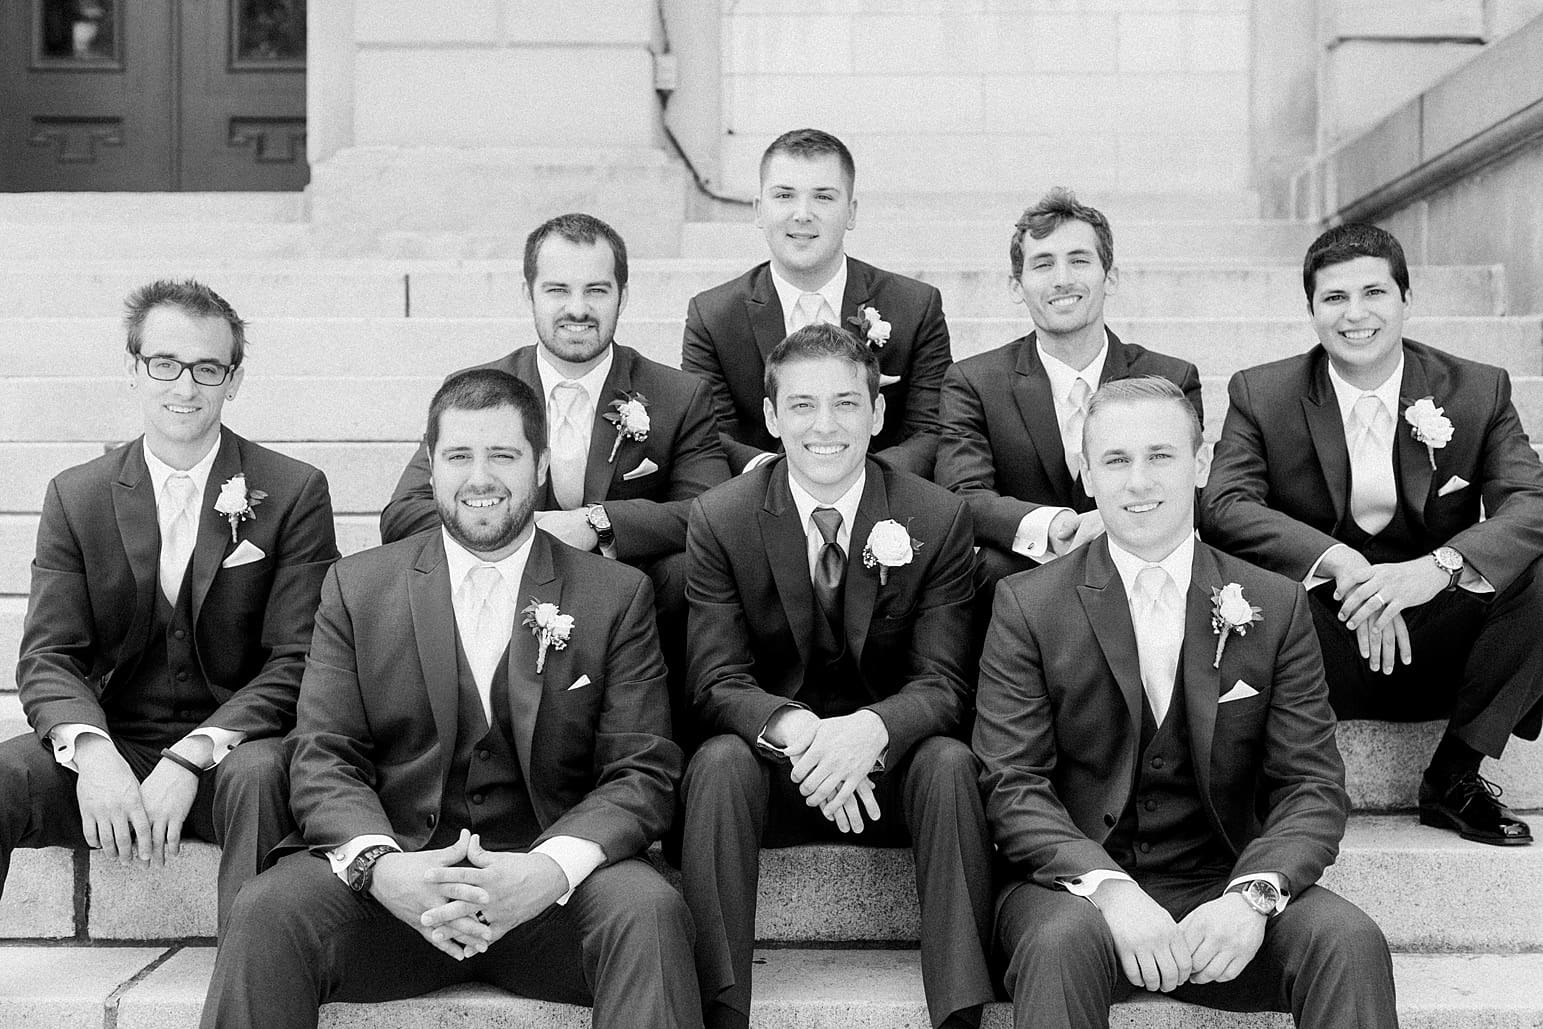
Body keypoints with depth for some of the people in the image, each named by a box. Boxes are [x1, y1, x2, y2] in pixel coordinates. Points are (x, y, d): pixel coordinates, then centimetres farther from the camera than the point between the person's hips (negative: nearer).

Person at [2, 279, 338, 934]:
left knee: (258, 776, -35)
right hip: (112, 750, 3)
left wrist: (190, 758, -22)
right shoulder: (75, 496, 7)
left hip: (235, 749, -2)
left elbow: (296, 661, -8)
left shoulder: (294, 493, -2)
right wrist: (92, 751, -22)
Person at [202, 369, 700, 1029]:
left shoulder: (617, 595, 6)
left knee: (649, 911, -31)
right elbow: (323, 759, 3)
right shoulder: (356, 587, 10)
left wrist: (552, 868, -21)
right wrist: (379, 864, -19)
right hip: (396, 875, 1)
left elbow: (642, 773, -1)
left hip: (548, 880, -1)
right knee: (269, 912, -27)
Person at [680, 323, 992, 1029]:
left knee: (949, 761, -30)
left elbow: (941, 683, -9)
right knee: (720, 761, -31)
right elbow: (718, 683, -8)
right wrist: (794, 729, -32)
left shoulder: (938, 519, -5)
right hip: (771, 768, 0)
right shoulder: (719, 519, -4)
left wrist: (868, 729, -32)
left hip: (888, 767, 0)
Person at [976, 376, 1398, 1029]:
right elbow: (1013, 784, -6)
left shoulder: (1276, 607, 6)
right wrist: (1109, 888, -23)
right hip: (1078, 885, -1)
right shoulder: (1027, 605, 1)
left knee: (1351, 942, -26)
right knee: (1064, 940, -34)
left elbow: (1312, 784, 1)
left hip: (1224, 888, 2)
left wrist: (1253, 895, -19)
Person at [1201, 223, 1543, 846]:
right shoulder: (1260, 394, -1)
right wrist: (1339, 561, -31)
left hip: (1437, 651, 2)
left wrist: (1438, 567, -33)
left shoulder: (1480, 391, 0)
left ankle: (1453, 777, -9)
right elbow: (1225, 505, -14)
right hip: (1318, 651, -1)